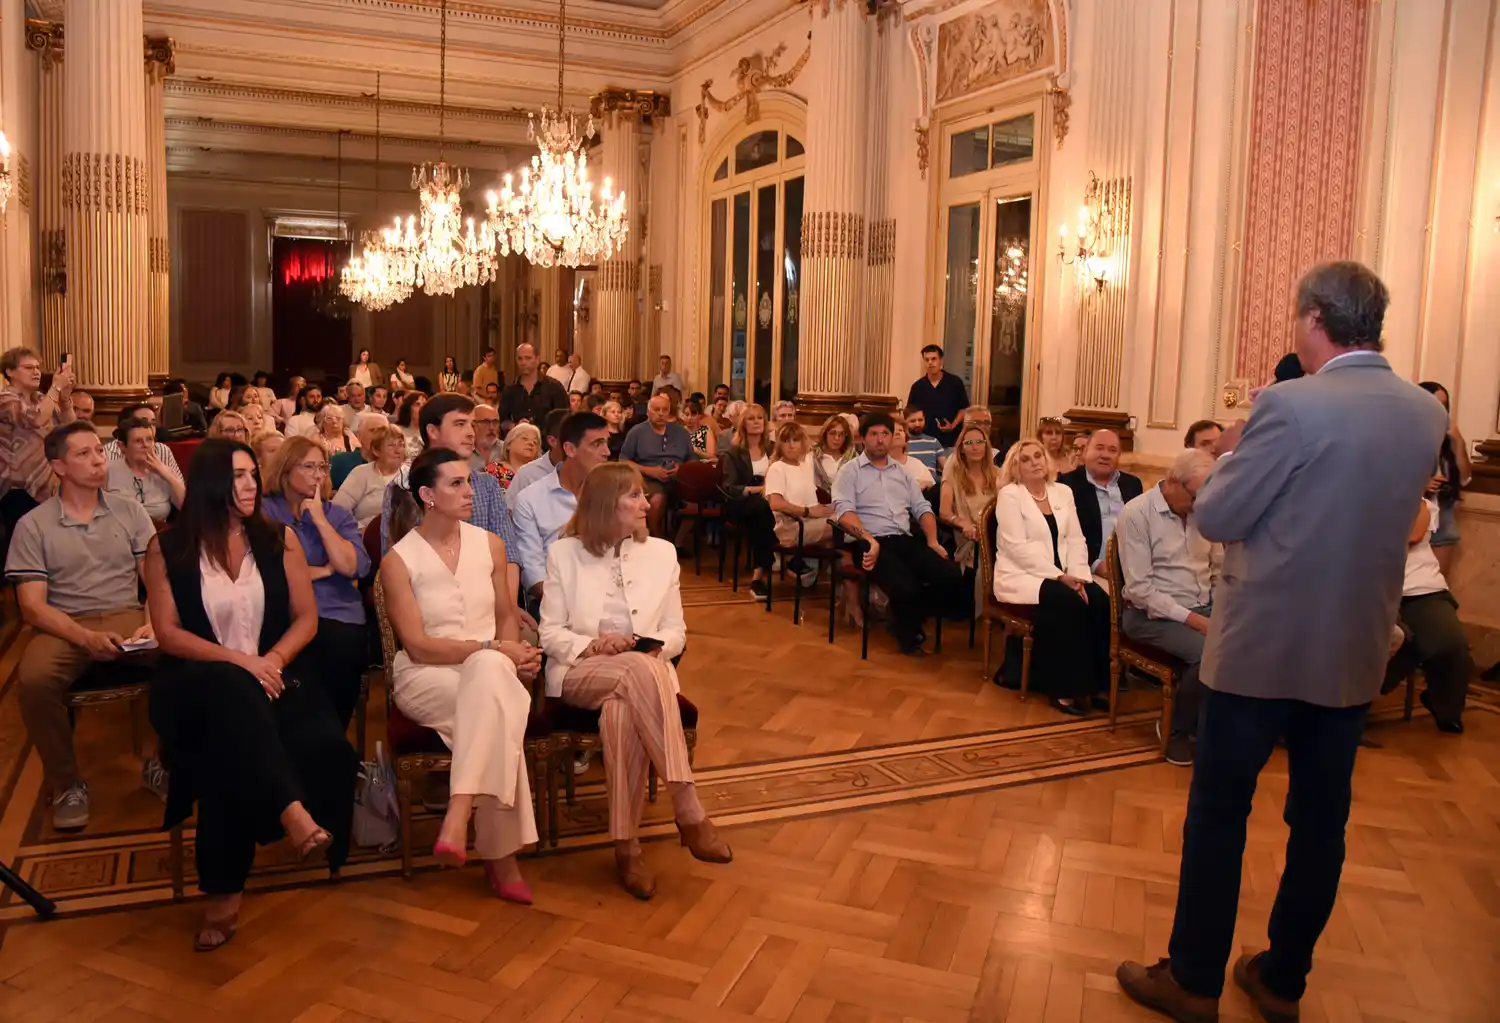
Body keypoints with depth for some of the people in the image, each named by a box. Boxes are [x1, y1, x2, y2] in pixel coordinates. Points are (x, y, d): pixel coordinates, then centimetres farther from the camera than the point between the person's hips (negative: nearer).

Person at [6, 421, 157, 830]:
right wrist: (87, 638, -20)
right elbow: (32, 606, -2)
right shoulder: (32, 525, 4)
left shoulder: (130, 510, 9)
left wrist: (152, 624, -18)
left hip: (128, 617, 1)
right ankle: (67, 783, -11)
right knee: (33, 680, -34)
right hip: (64, 625, -1)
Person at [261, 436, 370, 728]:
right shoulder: (265, 512, 9)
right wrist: (324, 570, 0)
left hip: (338, 616, 2)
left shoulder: (338, 514, 16)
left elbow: (352, 567, -3)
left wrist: (320, 520, -2)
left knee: (338, 647, -30)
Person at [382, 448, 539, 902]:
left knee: (491, 672, -37)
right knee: (495, 701, -36)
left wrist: (510, 652, -8)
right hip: (425, 678, -3)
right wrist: (493, 649, -19)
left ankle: (458, 818, -38)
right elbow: (418, 647, -9)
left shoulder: (490, 545, 10)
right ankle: (501, 859, -32)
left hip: (489, 670, 3)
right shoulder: (398, 560, -3)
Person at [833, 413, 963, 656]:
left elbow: (922, 508, 21)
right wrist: (870, 540, -24)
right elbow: (844, 512, -9)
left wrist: (933, 541, 3)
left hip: (906, 541, 6)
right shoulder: (850, 471, 5)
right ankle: (908, 634, 2)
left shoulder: (901, 472, 23)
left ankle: (908, 621, 6)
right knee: (906, 587, -33)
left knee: (951, 578, -18)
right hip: (872, 544, -6)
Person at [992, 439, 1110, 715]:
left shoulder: (1063, 492, 14)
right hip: (1021, 575, -5)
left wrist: (1077, 575, -10)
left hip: (1063, 576, 5)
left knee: (1099, 600, -23)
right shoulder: (1009, 494, -4)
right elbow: (1018, 547, -14)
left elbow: (1076, 540, 8)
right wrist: (1059, 576, -18)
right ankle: (1066, 687, -20)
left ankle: (1095, 682, -13)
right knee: (1070, 603, -31)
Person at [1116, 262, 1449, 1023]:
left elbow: (1214, 517, -14)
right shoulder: (1426, 414, 2)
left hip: (1262, 645, -6)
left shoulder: (1291, 406, -19)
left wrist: (1234, 453, 4)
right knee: (1320, 822, 16)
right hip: (1356, 651, 6)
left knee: (1218, 813, 7)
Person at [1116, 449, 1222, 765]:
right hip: (1153, 614, -6)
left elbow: (1220, 568, 14)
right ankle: (1176, 728, -4)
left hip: (1203, 609, 6)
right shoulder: (1137, 514, -12)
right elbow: (1139, 588, -17)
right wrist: (1190, 619, -21)